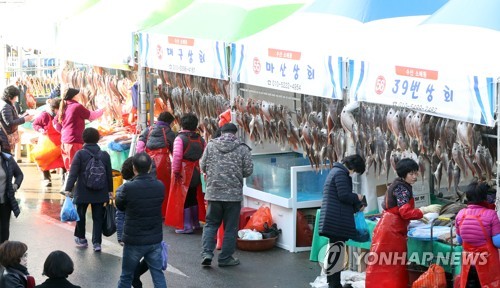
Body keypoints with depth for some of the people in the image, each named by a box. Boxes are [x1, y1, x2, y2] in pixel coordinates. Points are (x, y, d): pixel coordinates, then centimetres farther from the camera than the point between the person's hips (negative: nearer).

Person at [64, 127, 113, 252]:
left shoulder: (80, 154, -10)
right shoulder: (105, 155, 0)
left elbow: (73, 173, -14)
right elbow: (109, 174, 5)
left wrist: (68, 189, -13)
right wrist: (110, 190, 15)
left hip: (83, 192, -2)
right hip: (100, 193, 2)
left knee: (80, 215, 17)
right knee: (97, 217, 6)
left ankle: (81, 238, 29)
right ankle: (97, 242, -1)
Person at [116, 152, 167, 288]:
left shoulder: (128, 188, -19)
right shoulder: (160, 186, -6)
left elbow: (120, 206, -1)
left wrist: (120, 190, 19)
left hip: (134, 241, -3)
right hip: (155, 240, 3)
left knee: (126, 277, 13)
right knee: (158, 275, 8)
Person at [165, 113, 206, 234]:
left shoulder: (180, 138, -12)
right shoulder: (200, 139, 5)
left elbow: (177, 155, -20)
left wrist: (175, 170, -13)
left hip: (183, 173, -6)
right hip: (197, 173, 6)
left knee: (183, 198, 1)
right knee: (194, 197, 19)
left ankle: (186, 226, 0)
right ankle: (195, 223, 30)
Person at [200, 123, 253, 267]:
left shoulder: (211, 145, 0)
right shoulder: (242, 148, -4)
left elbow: (203, 166, 5)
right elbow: (248, 171, -4)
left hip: (213, 192, 2)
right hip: (234, 194, -2)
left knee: (211, 224, 14)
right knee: (230, 228, 8)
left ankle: (207, 253, 1)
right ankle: (225, 258, 13)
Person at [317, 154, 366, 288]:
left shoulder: (336, 171, 20)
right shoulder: (341, 173, -13)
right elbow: (344, 195, -20)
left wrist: (356, 206, 18)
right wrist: (357, 198, -2)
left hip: (333, 219, 10)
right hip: (337, 220, -10)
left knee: (334, 250, 15)